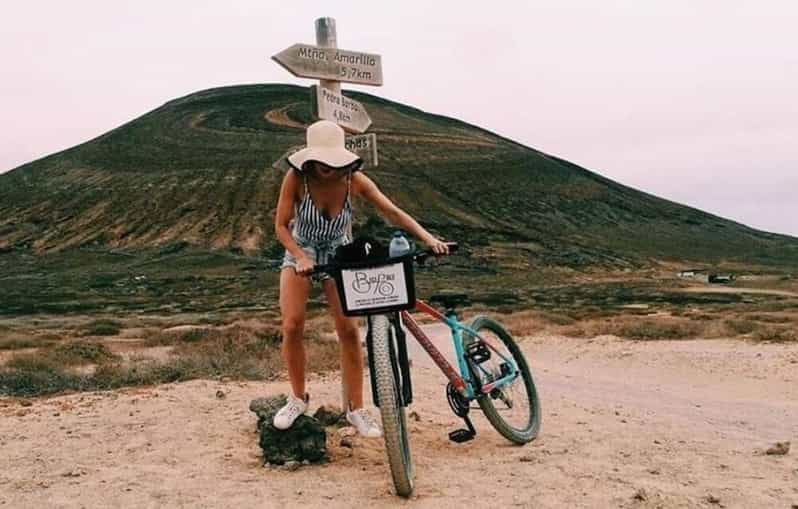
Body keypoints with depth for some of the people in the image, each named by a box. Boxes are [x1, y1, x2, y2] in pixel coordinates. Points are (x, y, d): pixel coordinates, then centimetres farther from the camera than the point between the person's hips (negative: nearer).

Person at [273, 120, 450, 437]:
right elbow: (281, 225, -18)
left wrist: (428, 238, -37)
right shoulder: (296, 178, -23)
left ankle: (356, 409, 2)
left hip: (338, 255, 1)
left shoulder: (354, 180, -21)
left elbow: (392, 212, -24)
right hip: (300, 253, 0)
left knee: (349, 330, -10)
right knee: (292, 327, -15)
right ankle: (298, 399, 7)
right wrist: (300, 257, -33)